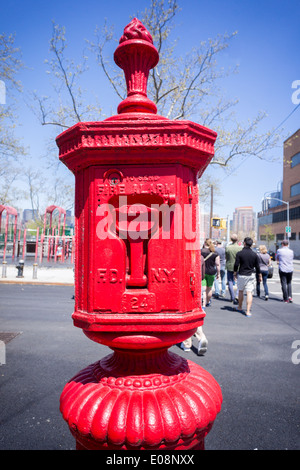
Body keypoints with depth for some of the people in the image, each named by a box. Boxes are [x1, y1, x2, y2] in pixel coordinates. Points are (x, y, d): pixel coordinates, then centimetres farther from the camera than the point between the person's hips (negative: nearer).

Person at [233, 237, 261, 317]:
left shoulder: (239, 253, -9)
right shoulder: (254, 254, -1)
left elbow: (236, 265, -8)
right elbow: (257, 266, 3)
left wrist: (234, 274, 5)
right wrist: (260, 276, 15)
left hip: (241, 275, -1)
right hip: (251, 275, 1)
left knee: (240, 291, 16)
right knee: (249, 293, 0)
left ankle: (240, 307, 30)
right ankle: (248, 311, -3)